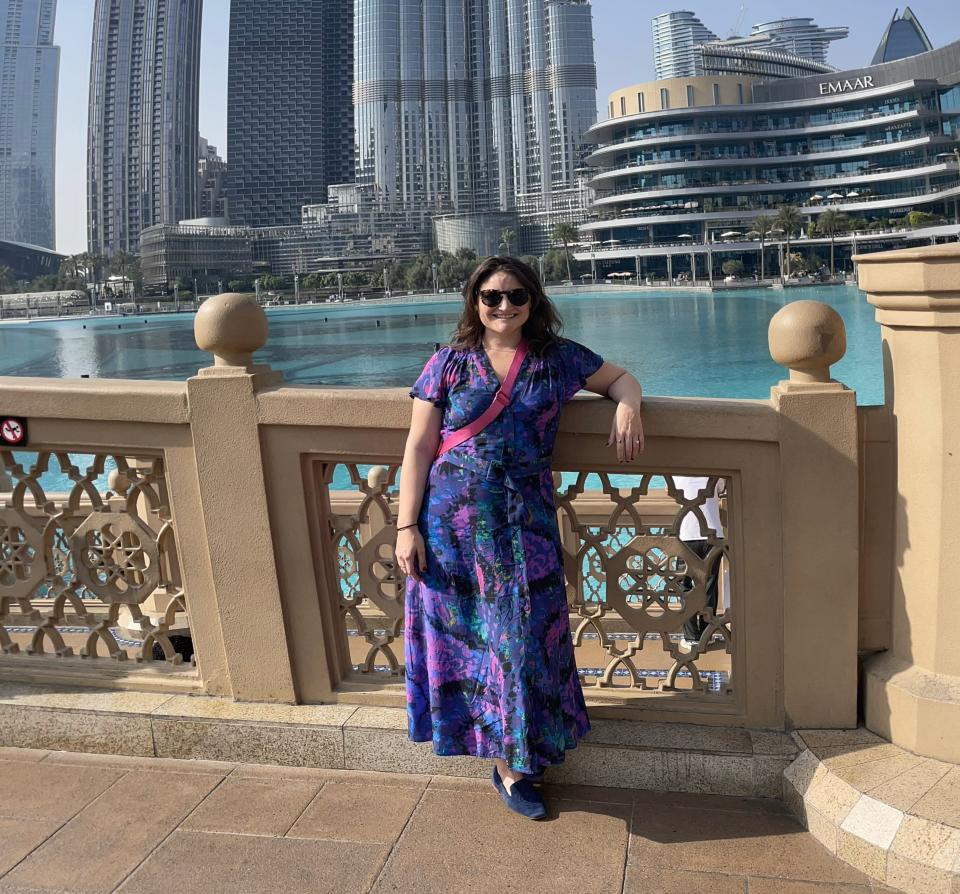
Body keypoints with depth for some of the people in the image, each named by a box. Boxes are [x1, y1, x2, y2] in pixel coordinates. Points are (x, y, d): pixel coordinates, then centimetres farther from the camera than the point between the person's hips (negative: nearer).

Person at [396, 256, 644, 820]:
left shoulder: (557, 358, 5)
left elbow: (622, 378, 17)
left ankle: (512, 762, 19)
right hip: (452, 519, 0)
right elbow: (419, 447, 0)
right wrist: (407, 526, -6)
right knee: (461, 631, 5)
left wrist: (628, 407, -7)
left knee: (522, 637, 2)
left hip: (524, 523, 1)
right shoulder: (450, 362, 2)